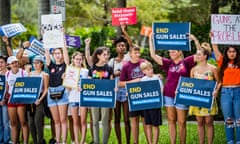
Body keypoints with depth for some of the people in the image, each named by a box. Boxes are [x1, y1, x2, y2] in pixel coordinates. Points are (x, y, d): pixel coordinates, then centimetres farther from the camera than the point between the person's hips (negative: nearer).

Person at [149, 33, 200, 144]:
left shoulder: (186, 62, 2)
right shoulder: (168, 63, 8)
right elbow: (153, 55, 6)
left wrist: (195, 40, -12)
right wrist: (151, 40, 4)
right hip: (168, 95, 3)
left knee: (181, 122, 2)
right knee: (171, 121, 6)